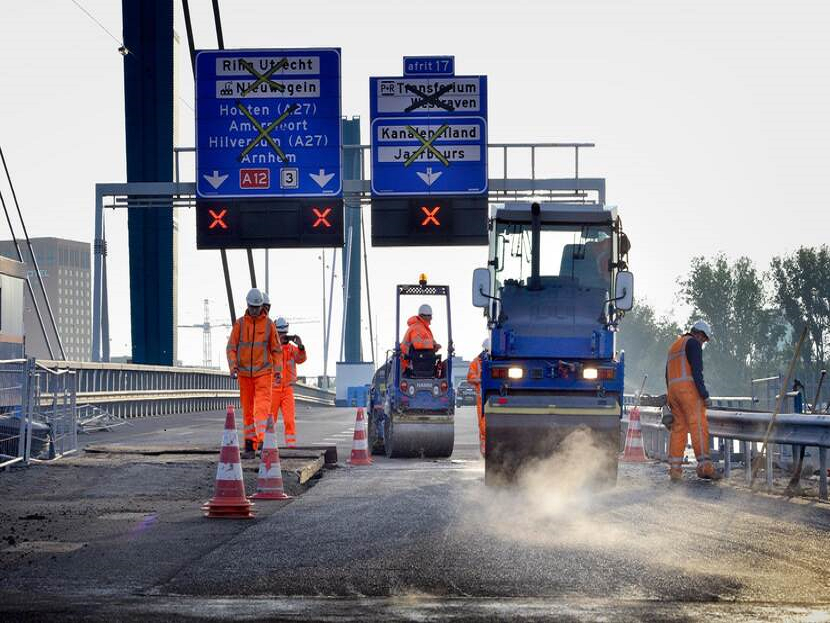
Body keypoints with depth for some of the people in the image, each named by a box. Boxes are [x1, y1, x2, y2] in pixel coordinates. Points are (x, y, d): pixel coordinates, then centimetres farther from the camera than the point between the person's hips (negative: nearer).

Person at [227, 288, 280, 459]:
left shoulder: (268, 324, 0)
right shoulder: (240, 324, 2)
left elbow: (276, 349, 5)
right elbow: (231, 347, 2)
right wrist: (233, 367, -13)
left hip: (263, 372, -2)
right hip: (244, 373, 2)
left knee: (262, 407, -17)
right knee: (247, 410, 6)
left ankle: (263, 441, -29)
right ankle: (250, 447, 10)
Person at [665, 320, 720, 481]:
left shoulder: (674, 346, 26)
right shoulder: (693, 343, -1)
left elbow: (668, 374, 27)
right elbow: (697, 371, -12)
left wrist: (671, 399, 29)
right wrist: (704, 395, -15)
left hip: (673, 389, 8)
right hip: (688, 388, -8)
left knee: (678, 428, 8)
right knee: (698, 426, -11)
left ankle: (674, 468, 4)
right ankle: (704, 465, -20)